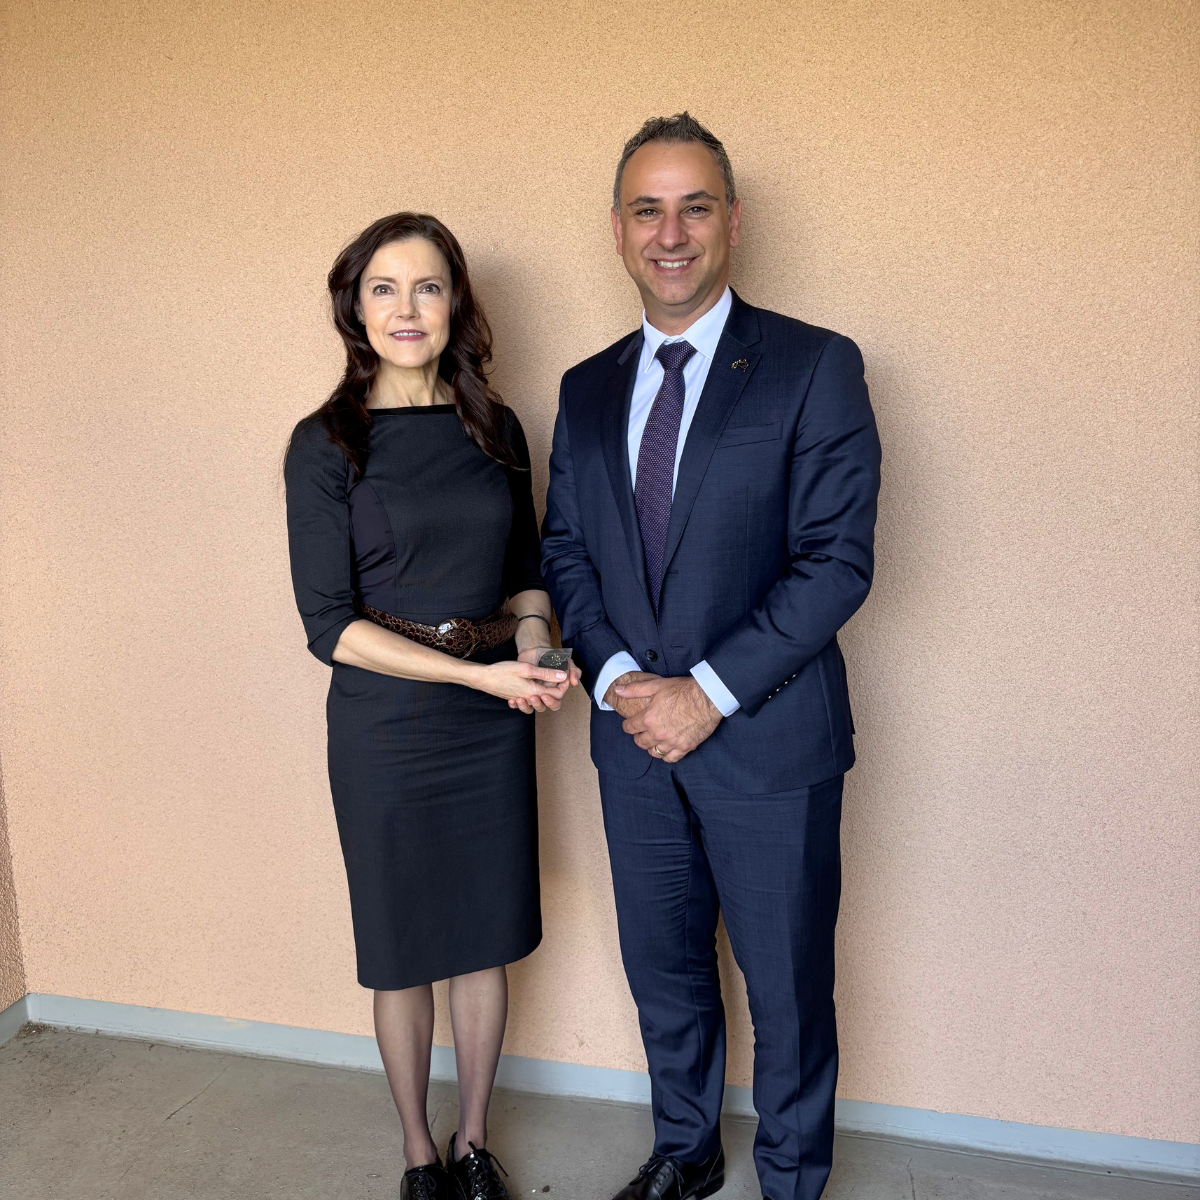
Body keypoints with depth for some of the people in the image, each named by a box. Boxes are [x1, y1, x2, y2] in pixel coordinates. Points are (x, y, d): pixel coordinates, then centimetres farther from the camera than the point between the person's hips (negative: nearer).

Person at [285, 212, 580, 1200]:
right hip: (385, 722, -3)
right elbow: (330, 624, -12)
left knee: (487, 939, 15)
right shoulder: (325, 445, -8)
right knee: (403, 951, 13)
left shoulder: (495, 429, 3)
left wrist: (533, 650, -9)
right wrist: (479, 671, -20)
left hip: (493, 723, 4)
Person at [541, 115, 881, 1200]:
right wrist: (616, 675, -9)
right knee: (664, 970, 20)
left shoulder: (816, 367, -7)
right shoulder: (587, 389, 9)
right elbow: (565, 550, 8)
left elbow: (837, 559, -14)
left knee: (787, 988, 11)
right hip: (635, 738, 5)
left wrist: (709, 691, -18)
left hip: (768, 739, -4)